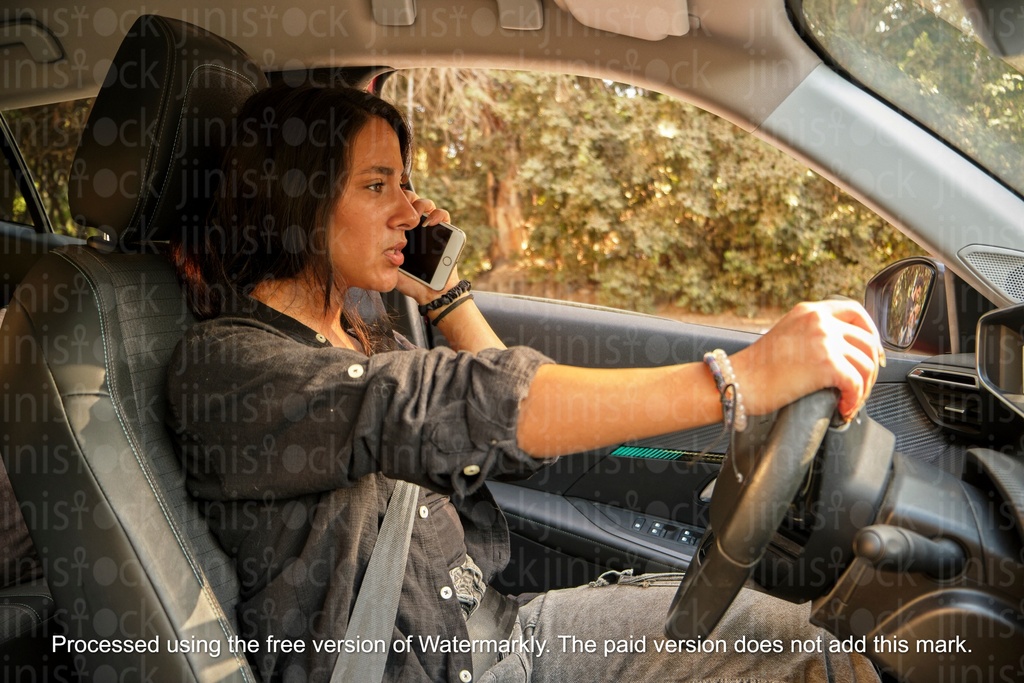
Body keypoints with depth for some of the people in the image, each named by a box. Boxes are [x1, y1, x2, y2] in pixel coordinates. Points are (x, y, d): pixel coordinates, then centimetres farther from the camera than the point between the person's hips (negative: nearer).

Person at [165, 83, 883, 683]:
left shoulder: (364, 337, 9)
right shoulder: (222, 365, -17)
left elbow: (520, 437, 13)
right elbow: (452, 412, -34)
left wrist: (442, 291, 5)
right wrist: (742, 379, -38)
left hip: (484, 622, 7)